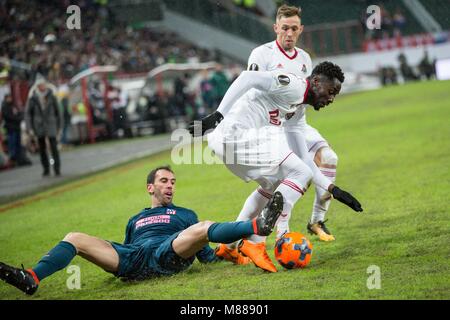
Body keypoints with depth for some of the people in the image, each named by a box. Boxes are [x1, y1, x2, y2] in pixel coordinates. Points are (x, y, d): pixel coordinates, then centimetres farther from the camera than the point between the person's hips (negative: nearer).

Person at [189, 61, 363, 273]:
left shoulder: (298, 110, 24)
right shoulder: (293, 85, -7)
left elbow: (302, 158, 27)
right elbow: (248, 78, -21)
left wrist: (332, 189, 22)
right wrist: (217, 116, -27)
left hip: (227, 140, 10)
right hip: (235, 135, -10)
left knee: (275, 183, 28)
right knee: (300, 174, -7)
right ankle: (254, 243, -10)